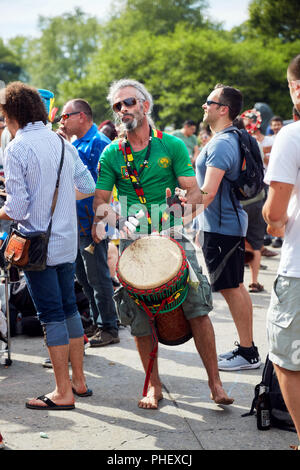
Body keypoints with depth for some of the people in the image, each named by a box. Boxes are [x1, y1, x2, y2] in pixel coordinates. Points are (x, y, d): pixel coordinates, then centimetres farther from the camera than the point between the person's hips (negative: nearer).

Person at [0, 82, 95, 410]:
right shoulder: (61, 142, 6)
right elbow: (88, 187, 9)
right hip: (67, 240, 7)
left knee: (52, 315, -1)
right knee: (69, 308, 16)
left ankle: (63, 393, 4)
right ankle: (79, 380, 24)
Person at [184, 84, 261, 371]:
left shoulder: (220, 145, -20)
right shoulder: (231, 139, 13)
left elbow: (208, 192, -28)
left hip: (221, 226, -10)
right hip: (230, 222, 10)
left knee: (232, 289, -4)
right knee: (235, 287, 14)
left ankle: (248, 353, 2)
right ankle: (247, 347, 22)